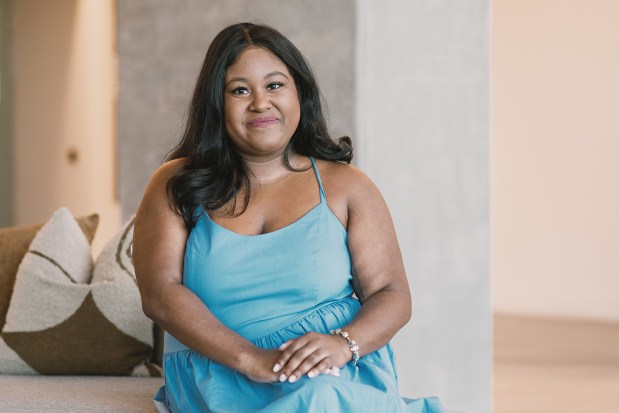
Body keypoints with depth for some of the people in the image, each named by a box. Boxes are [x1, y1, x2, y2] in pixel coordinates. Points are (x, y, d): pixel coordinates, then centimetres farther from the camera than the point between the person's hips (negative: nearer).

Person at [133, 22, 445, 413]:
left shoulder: (345, 185, 10)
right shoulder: (175, 186, 8)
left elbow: (392, 295, 5)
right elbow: (159, 292, -5)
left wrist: (342, 343, -18)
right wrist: (250, 359, -19)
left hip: (339, 376, 2)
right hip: (220, 377, -1)